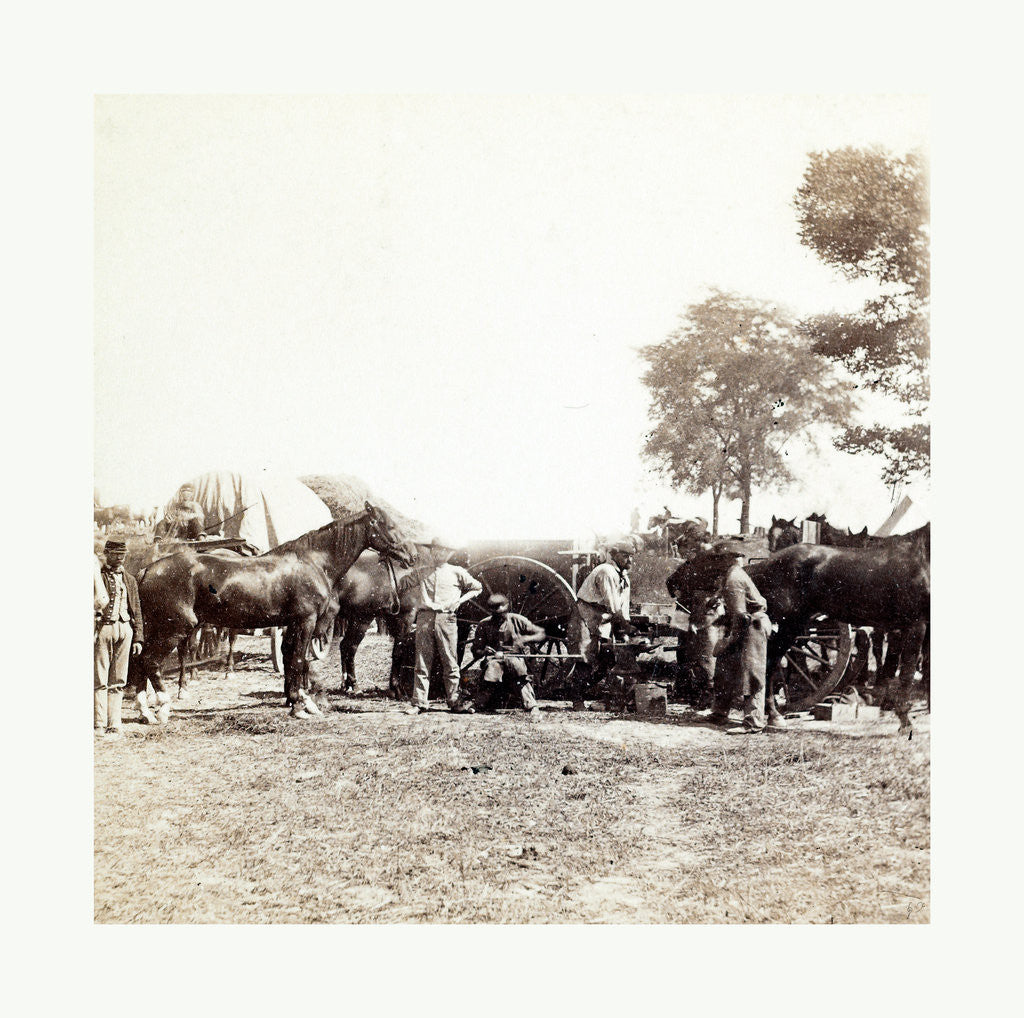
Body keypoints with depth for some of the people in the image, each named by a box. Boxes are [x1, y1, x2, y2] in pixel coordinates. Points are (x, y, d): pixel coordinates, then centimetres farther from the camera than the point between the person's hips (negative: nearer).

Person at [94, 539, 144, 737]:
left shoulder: (129, 580, 16)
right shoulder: (96, 577, 4)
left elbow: (136, 611, 16)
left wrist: (138, 638, 11)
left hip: (125, 630, 4)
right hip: (102, 629, -4)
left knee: (118, 680, 6)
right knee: (100, 679, -4)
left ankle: (114, 724, 10)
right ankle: (99, 724, 0)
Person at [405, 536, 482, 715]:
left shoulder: (457, 572, 12)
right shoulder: (423, 573, 17)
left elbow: (477, 588, 20)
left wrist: (461, 600, 9)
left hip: (446, 618, -1)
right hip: (425, 618, 1)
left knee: (450, 663, -1)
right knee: (422, 662, -2)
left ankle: (455, 703, 3)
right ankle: (419, 702, -1)